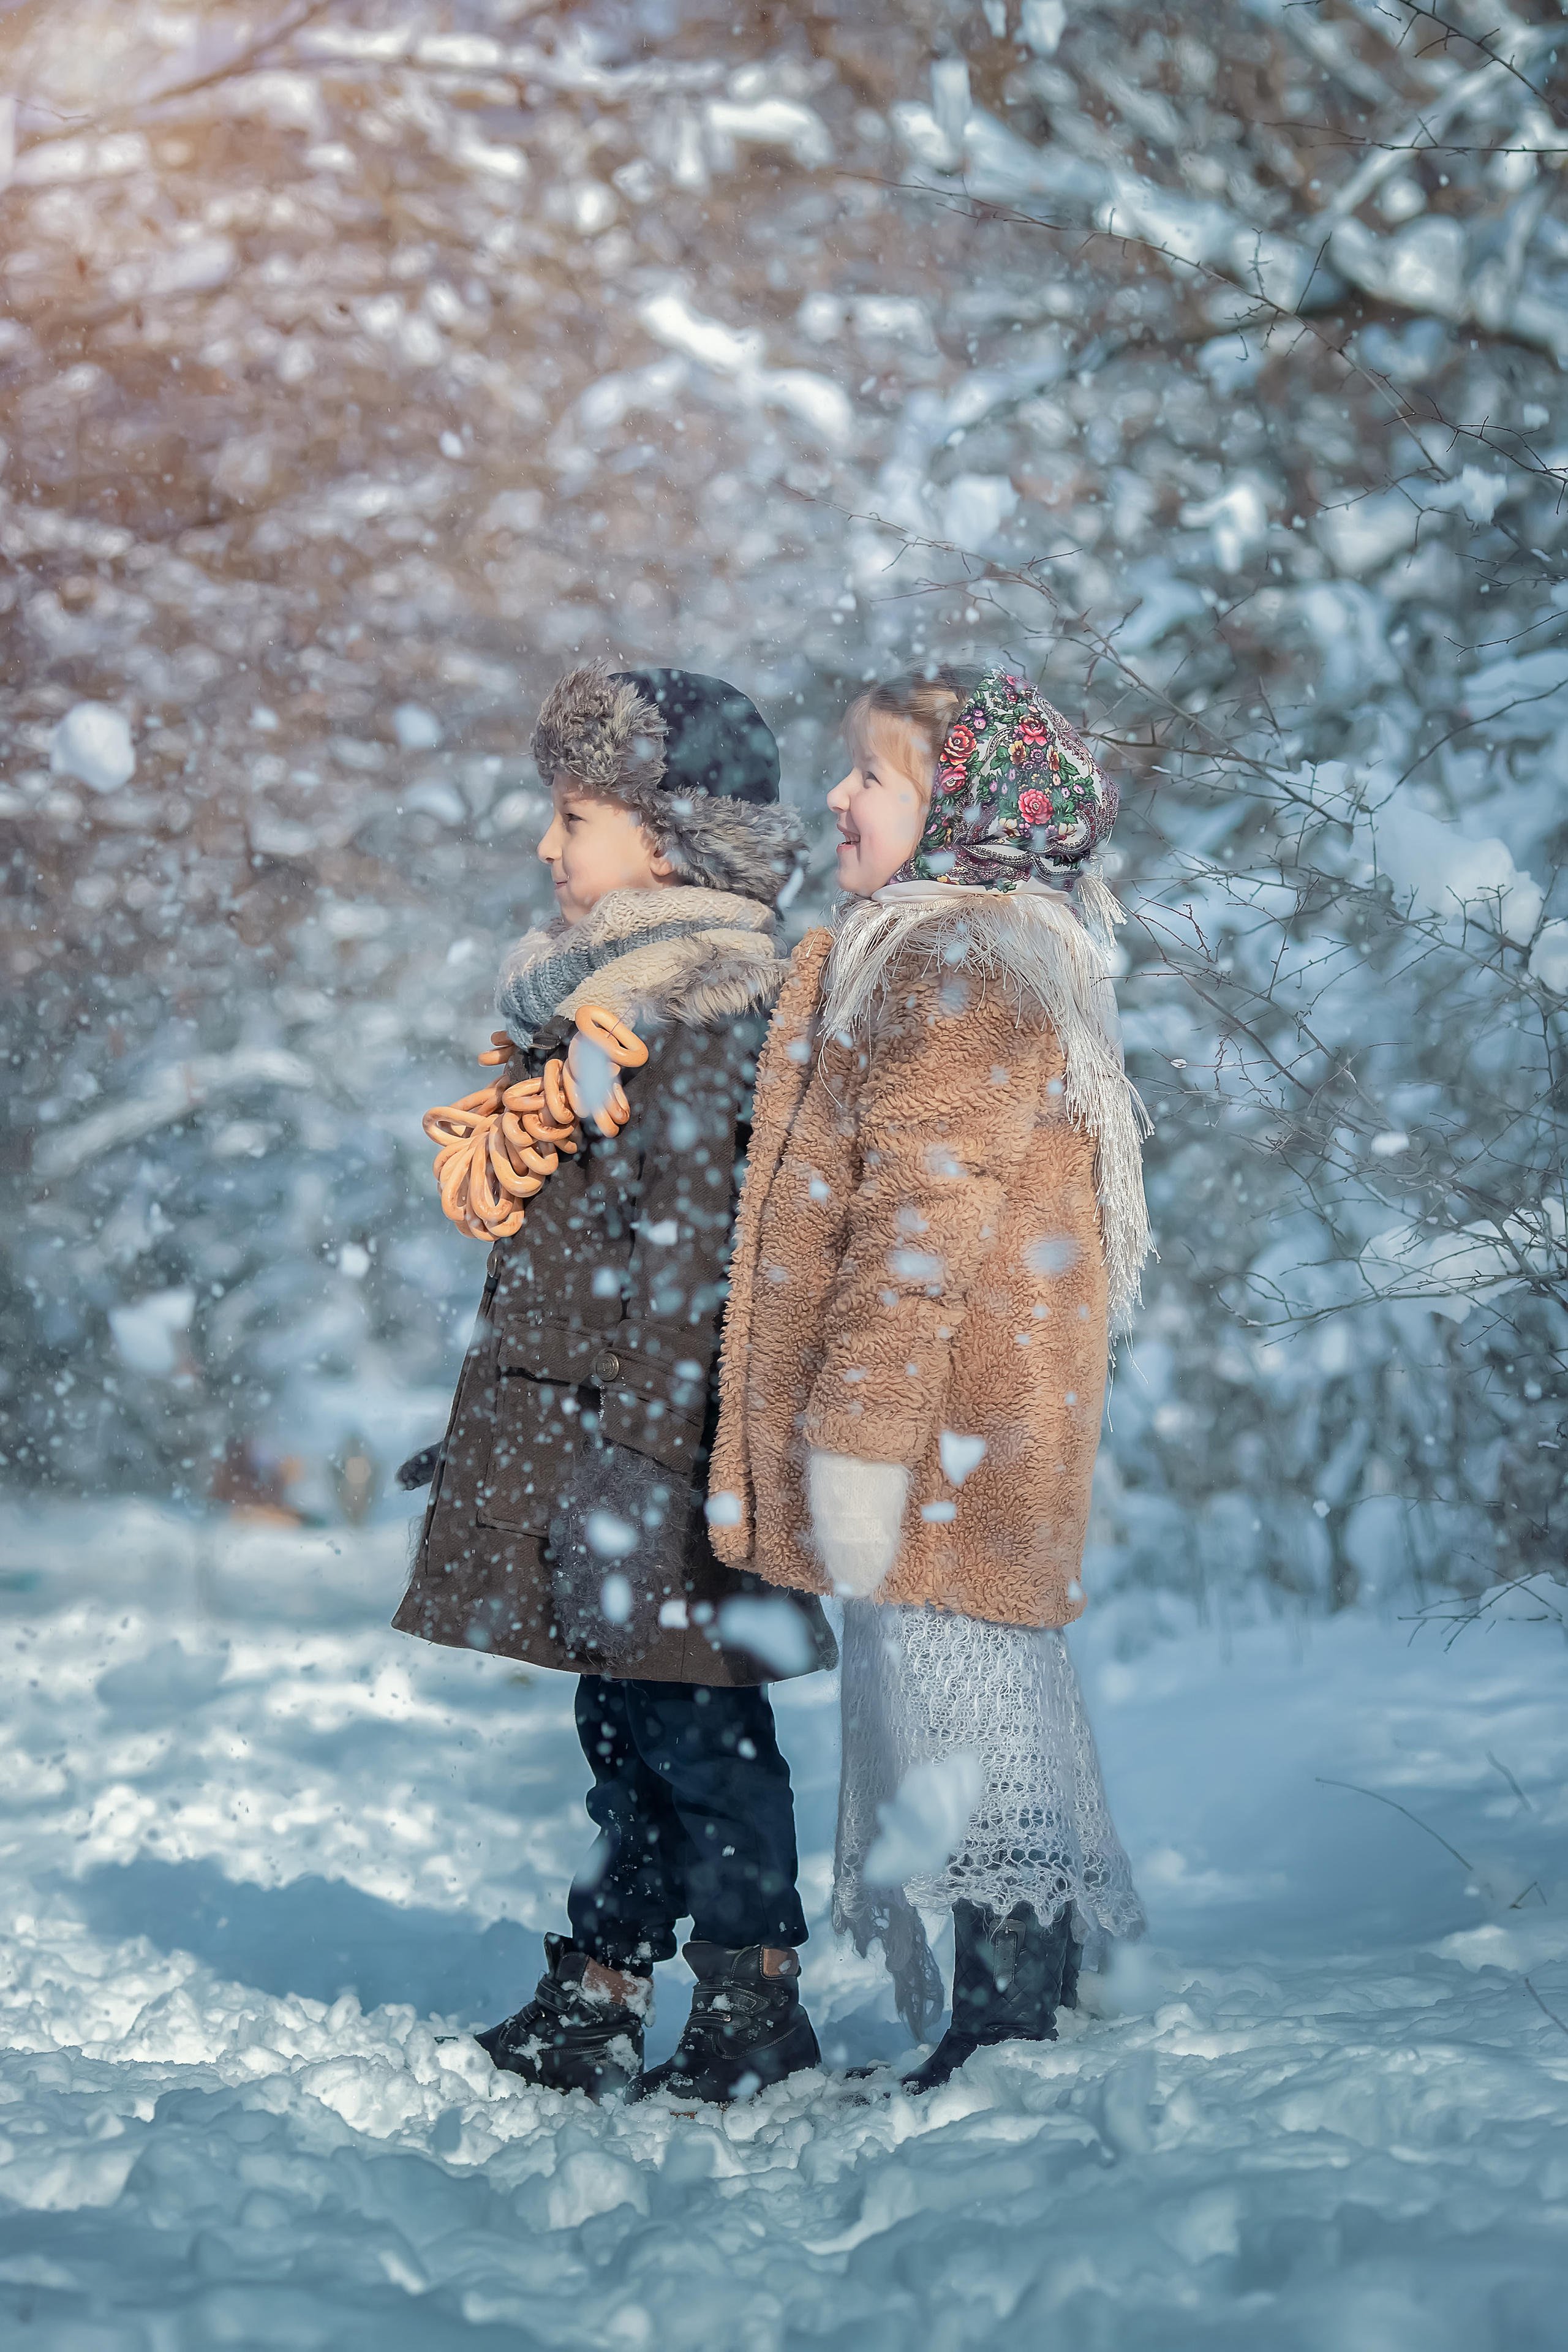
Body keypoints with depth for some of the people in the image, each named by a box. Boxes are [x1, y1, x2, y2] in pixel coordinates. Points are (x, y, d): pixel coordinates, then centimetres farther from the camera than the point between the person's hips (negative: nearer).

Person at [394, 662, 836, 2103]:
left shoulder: (702, 1011, -15)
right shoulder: (606, 995, 16)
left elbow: (689, 1255, -19)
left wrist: (632, 1448, -20)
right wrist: (497, 1424, 24)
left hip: (661, 1433, -10)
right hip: (571, 1416, 10)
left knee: (689, 1719, -2)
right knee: (622, 1717, 13)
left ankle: (757, 2004, 8)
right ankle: (596, 2002, 20)